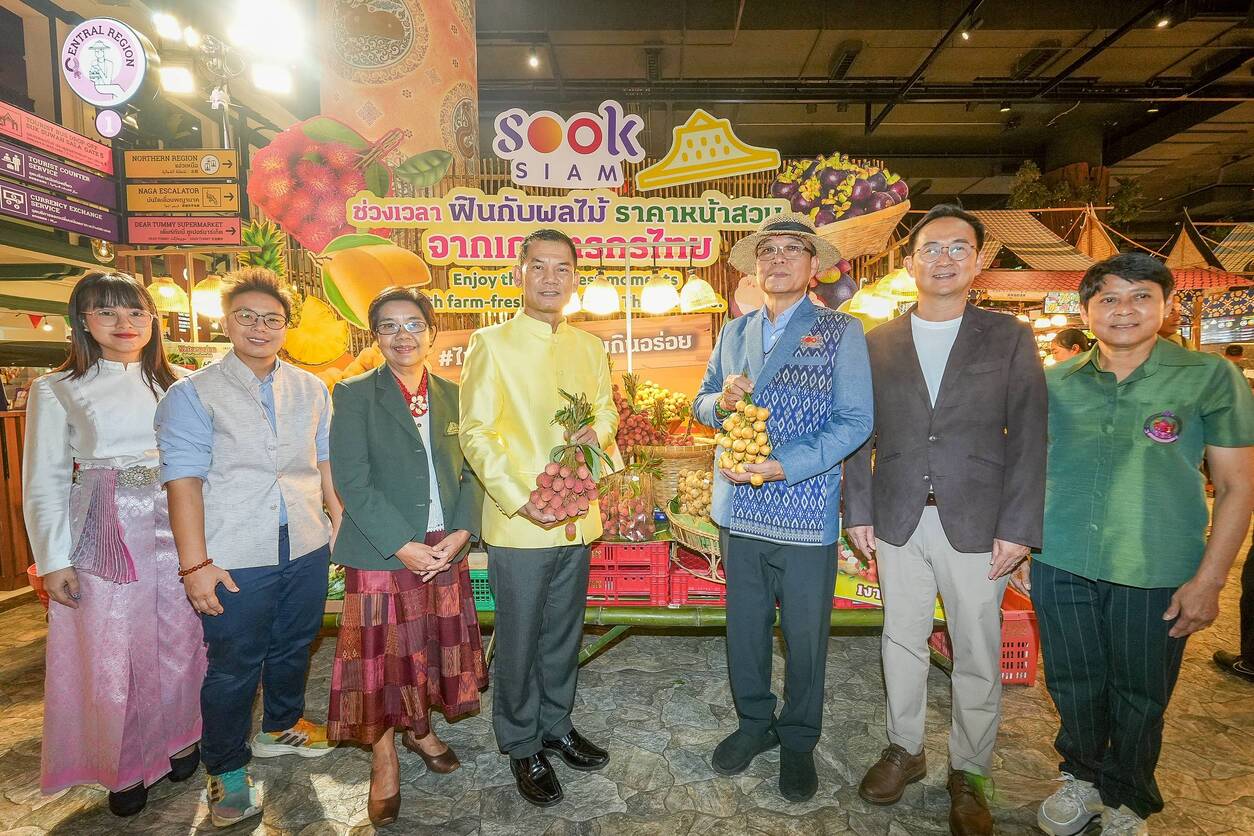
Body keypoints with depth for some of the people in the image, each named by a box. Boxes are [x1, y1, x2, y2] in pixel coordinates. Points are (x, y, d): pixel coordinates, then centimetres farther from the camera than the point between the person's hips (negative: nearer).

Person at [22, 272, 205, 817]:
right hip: (105, 537, -2)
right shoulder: (56, 391, 1)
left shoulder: (175, 386, 6)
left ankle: (178, 742, 33)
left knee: (179, 646, 11)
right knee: (111, 656, 7)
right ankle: (123, 768, 28)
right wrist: (53, 560, -4)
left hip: (176, 530, 2)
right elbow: (44, 483, 1)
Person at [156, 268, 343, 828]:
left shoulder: (311, 389, 8)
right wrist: (195, 563, -14)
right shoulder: (192, 394, -5)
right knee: (233, 665, 7)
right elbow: (184, 480, -10)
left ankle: (281, 726, 45)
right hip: (235, 556, -4)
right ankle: (226, 768, 29)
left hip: (306, 549, 4)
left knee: (294, 647, 20)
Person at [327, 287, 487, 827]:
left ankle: (422, 729, 40)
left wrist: (461, 533, -9)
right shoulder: (354, 395, -4)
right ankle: (384, 760, 26)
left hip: (446, 551, 4)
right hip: (381, 554, -3)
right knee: (383, 655, 5)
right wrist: (404, 546, -16)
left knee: (436, 648, 14)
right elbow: (352, 482, -11)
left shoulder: (452, 395, 7)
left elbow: (469, 472, 6)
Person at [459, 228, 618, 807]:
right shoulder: (491, 343, -7)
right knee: (519, 641, 10)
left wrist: (598, 429, -7)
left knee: (564, 633, 19)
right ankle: (521, 745, 32)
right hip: (518, 522, -4)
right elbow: (476, 433, -9)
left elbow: (606, 408, 17)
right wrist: (519, 500, -18)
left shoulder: (589, 347, 8)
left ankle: (557, 725, 41)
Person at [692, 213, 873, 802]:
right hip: (739, 511, 4)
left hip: (806, 515, -3)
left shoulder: (841, 332, -5)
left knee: (805, 637, 12)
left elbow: (855, 421, -12)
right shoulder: (733, 333, 10)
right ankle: (753, 723, 40)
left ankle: (798, 741, 35)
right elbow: (701, 404, 14)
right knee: (745, 629, 17)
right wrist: (722, 400, -11)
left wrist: (782, 467, -21)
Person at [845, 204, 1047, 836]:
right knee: (902, 642, 14)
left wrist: (1018, 528, -8)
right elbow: (860, 433, 5)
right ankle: (904, 750, 34)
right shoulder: (878, 343, 5)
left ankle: (968, 772, 30)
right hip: (898, 522, 2)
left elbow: (1029, 439, -3)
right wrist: (859, 511, 1)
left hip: (978, 523, -1)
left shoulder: (1011, 339, 1)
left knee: (977, 656, 9)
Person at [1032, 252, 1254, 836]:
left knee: (1139, 698, 14)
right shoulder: (1054, 384, 3)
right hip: (1060, 567, 2)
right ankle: (1081, 778, 41)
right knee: (1074, 686, 16)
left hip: (1157, 575, -1)